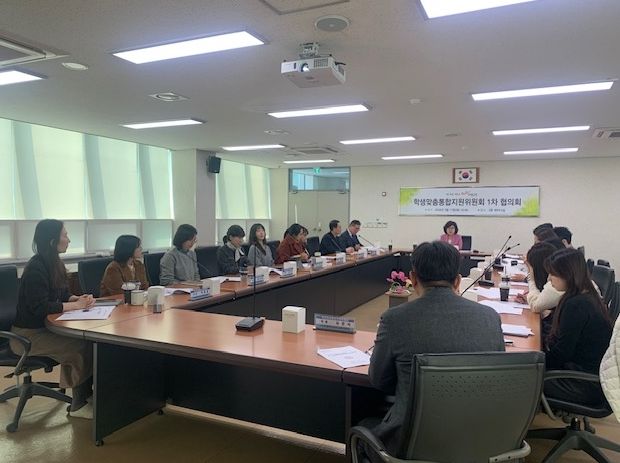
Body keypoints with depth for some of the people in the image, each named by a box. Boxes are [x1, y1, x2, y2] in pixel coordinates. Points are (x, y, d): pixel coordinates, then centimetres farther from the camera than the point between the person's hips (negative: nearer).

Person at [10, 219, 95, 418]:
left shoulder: (54, 264, 7)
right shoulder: (36, 268, -21)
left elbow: (62, 294, 14)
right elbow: (39, 307, -25)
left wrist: (79, 298, -7)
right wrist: (76, 305, -20)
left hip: (46, 326, 8)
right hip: (29, 334, -8)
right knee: (80, 347, -21)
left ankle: (87, 394, -4)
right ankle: (78, 405, -6)